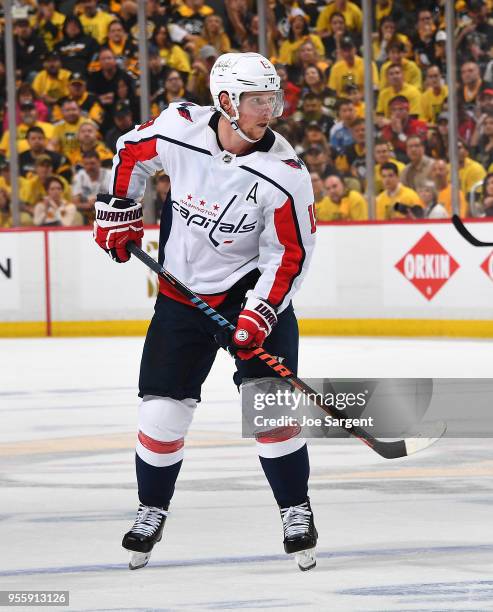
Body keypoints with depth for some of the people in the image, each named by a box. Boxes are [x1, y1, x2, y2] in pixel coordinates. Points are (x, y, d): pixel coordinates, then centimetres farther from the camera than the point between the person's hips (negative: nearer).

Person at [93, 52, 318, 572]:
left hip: (252, 288, -2)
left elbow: (291, 253, -15)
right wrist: (118, 212, 8)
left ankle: (296, 513, -1)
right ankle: (151, 512, 24)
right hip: (183, 291, 2)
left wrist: (259, 315, -23)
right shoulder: (178, 130, -16)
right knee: (162, 409, 3)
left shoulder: (283, 173, -21)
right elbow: (130, 152, 7)